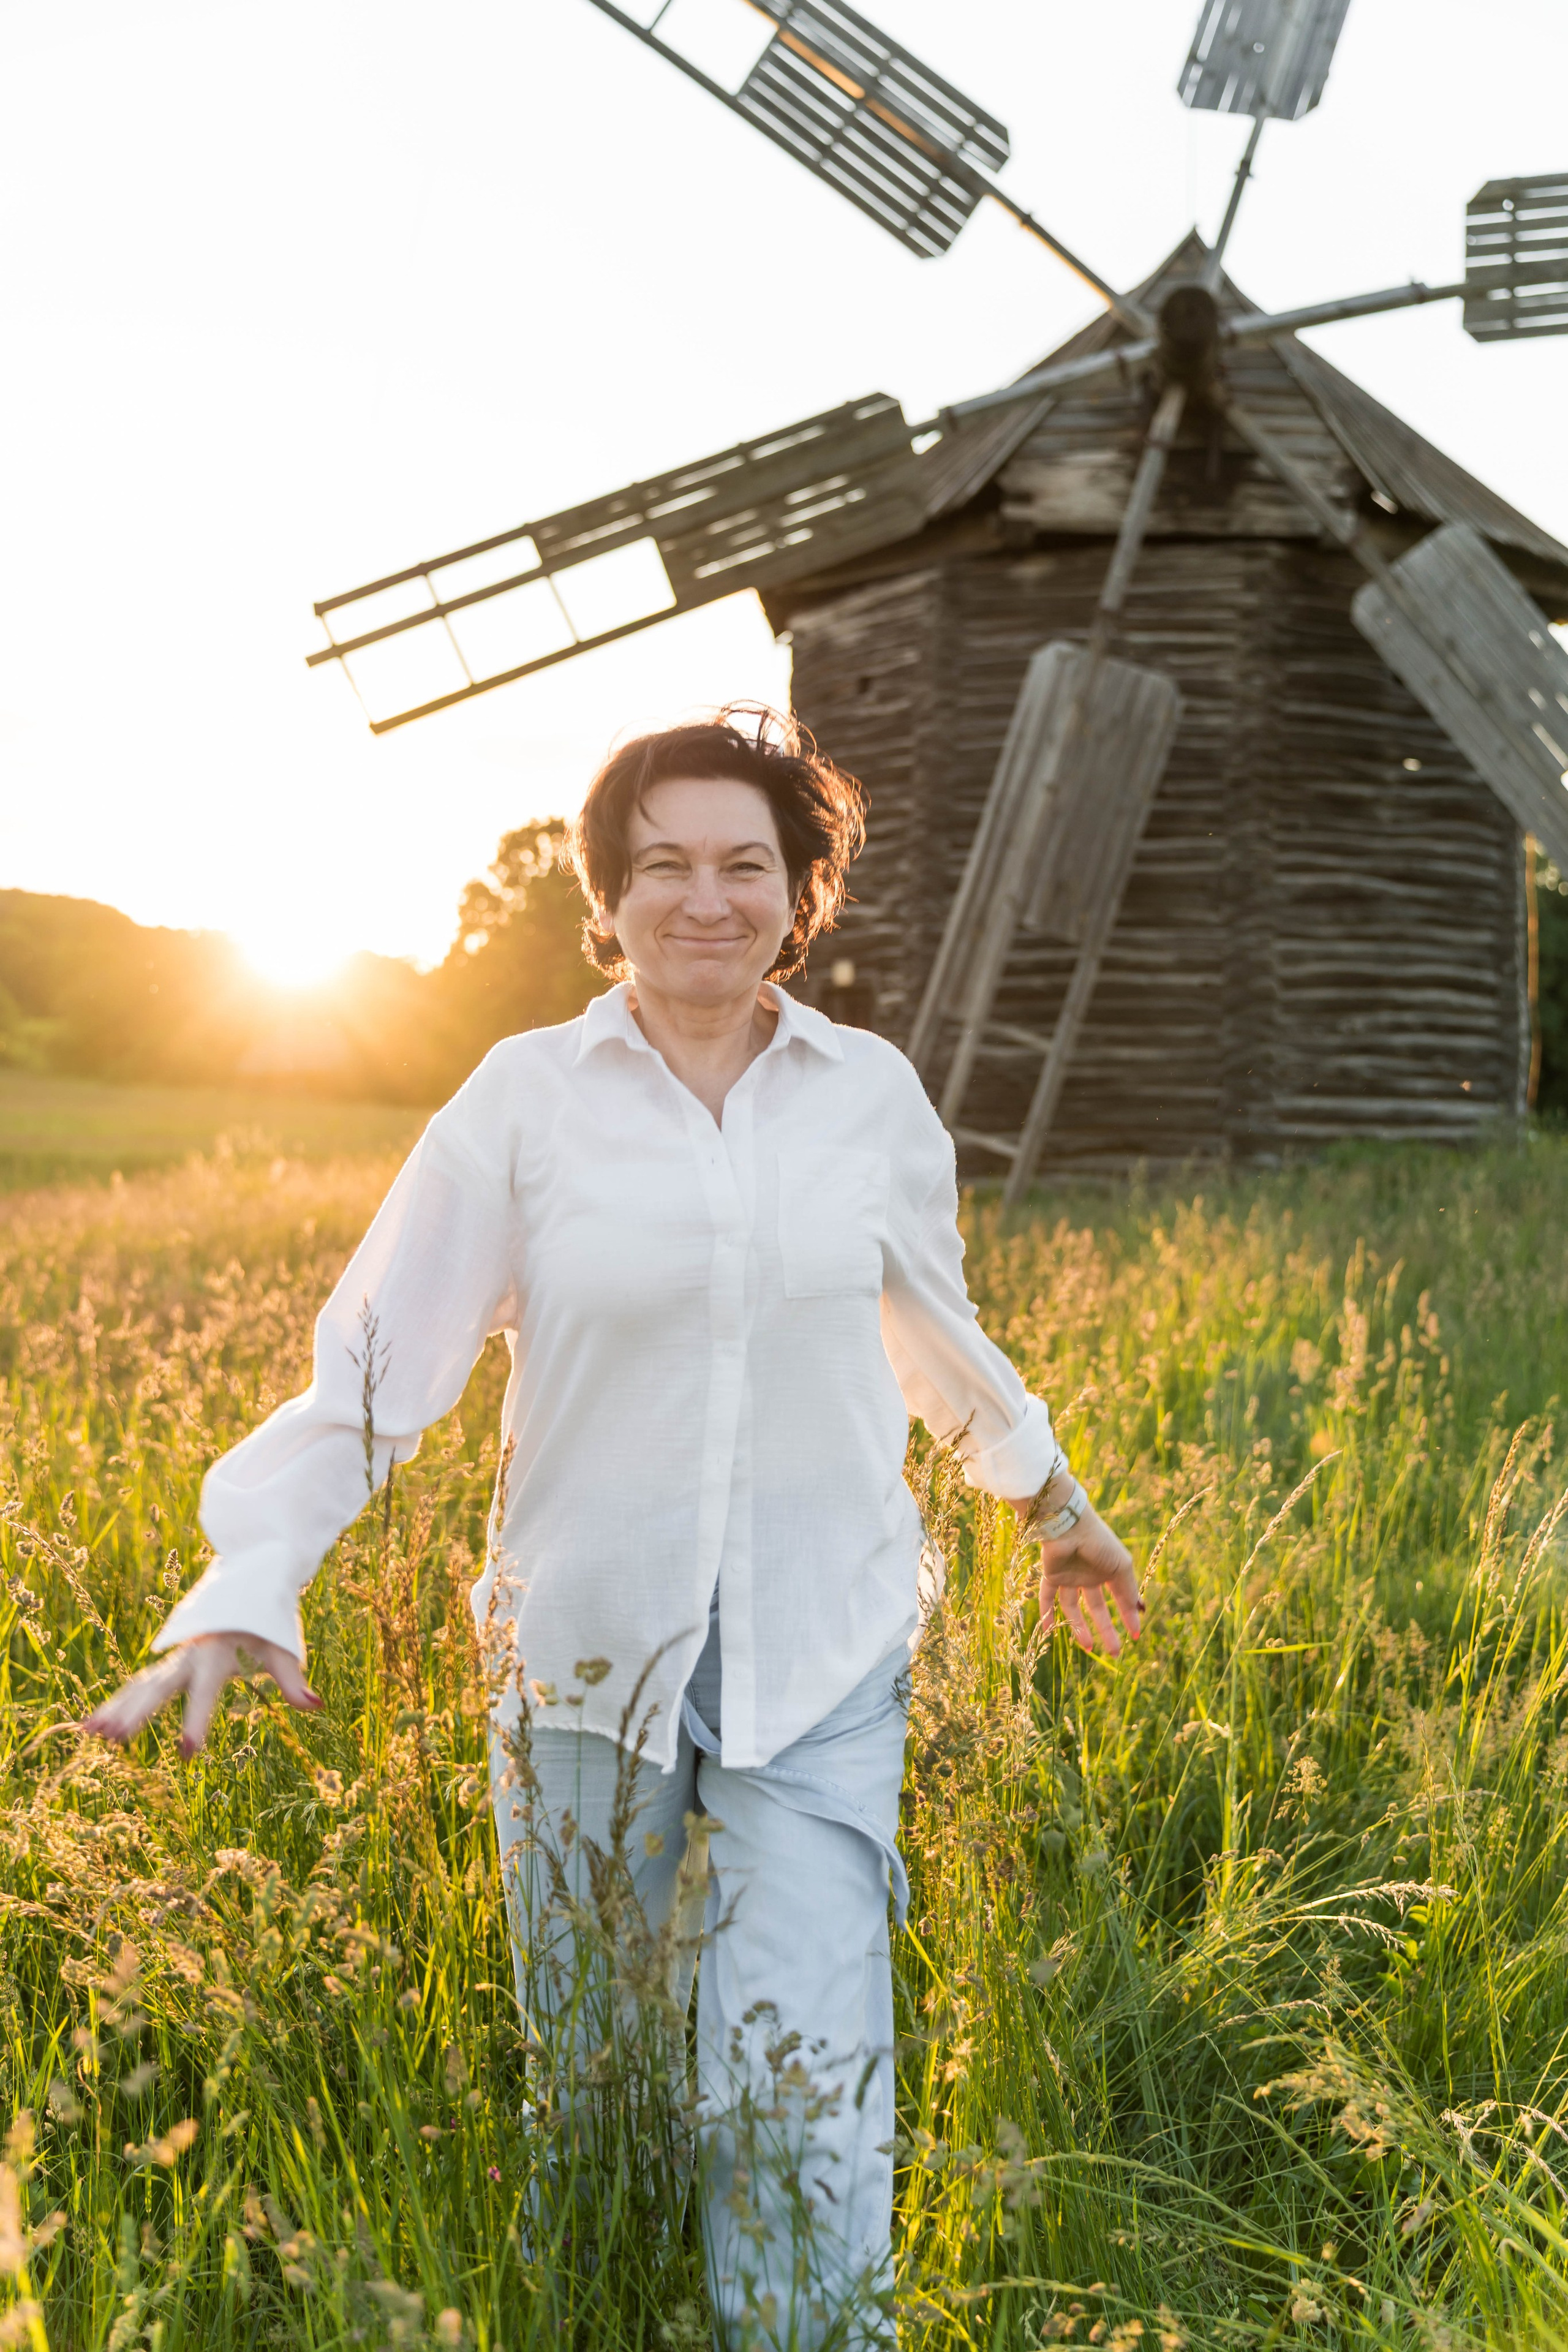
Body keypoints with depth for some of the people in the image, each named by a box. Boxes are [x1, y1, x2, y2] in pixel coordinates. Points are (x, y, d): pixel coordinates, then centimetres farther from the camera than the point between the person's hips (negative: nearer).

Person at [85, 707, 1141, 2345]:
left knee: (807, 2094, -7)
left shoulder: (873, 1093, 1)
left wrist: (1047, 1496, 28)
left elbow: (932, 1330, 17)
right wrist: (246, 1583, -20)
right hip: (593, 1653, 0)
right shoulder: (525, 1097, -5)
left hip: (821, 1660, 1)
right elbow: (376, 1358, -8)